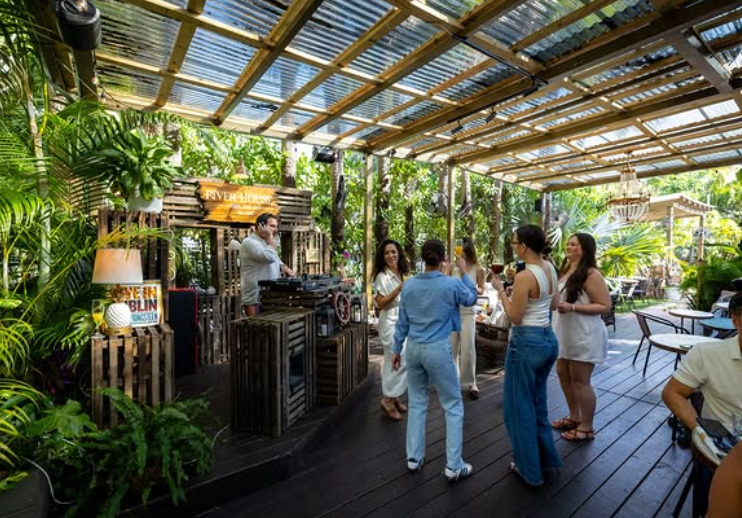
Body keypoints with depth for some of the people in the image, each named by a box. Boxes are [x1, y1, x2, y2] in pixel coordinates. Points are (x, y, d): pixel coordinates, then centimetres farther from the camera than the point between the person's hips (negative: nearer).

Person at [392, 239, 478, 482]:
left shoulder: (409, 285, -2)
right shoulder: (452, 284, -13)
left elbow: (402, 322, 5)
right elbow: (471, 299, 9)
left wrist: (397, 349, 16)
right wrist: (464, 271, 17)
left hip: (413, 348, 5)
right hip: (438, 349, -4)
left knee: (417, 402, 18)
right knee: (453, 406, 12)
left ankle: (414, 458, 29)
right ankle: (454, 466, 19)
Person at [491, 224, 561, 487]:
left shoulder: (524, 277, -22)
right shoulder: (550, 268, 3)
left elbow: (515, 317, -17)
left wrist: (501, 290, -8)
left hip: (526, 342, -9)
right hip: (548, 339, 9)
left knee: (520, 406, 10)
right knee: (538, 401, 25)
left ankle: (530, 469, 26)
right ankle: (547, 458, 40)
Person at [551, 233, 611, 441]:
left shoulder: (591, 274, -16)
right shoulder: (566, 270, 10)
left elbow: (605, 306, -19)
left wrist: (572, 308, -26)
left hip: (584, 335, -9)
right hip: (565, 332, 9)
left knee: (580, 381, 3)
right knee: (563, 374, 17)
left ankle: (586, 427, 21)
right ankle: (574, 417, 35)